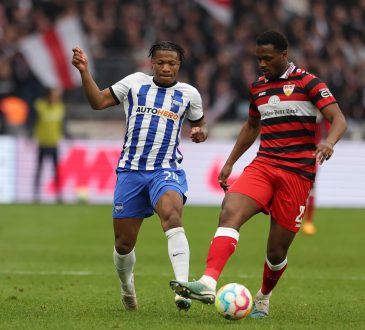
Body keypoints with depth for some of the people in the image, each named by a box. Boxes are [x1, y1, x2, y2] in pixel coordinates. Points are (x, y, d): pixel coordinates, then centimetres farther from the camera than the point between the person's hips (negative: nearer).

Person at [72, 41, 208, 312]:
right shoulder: (135, 83, 7)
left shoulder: (188, 94, 8)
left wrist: (201, 132, 1)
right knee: (124, 243, 5)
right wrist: (85, 72, -5)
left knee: (172, 216, -33)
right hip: (131, 170, 1)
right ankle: (127, 287, 37)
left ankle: (182, 286, -44)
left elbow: (199, 123, 25)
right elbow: (98, 101, 8)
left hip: (166, 170, -1)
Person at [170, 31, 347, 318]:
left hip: (297, 173, -4)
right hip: (263, 165, 4)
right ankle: (208, 284, -38)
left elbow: (338, 119, -12)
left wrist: (329, 142, -33)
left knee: (277, 251, 0)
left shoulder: (307, 82, -3)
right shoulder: (257, 87, 15)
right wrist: (230, 162, 26)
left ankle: (263, 299, 29)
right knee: (230, 211, -24)